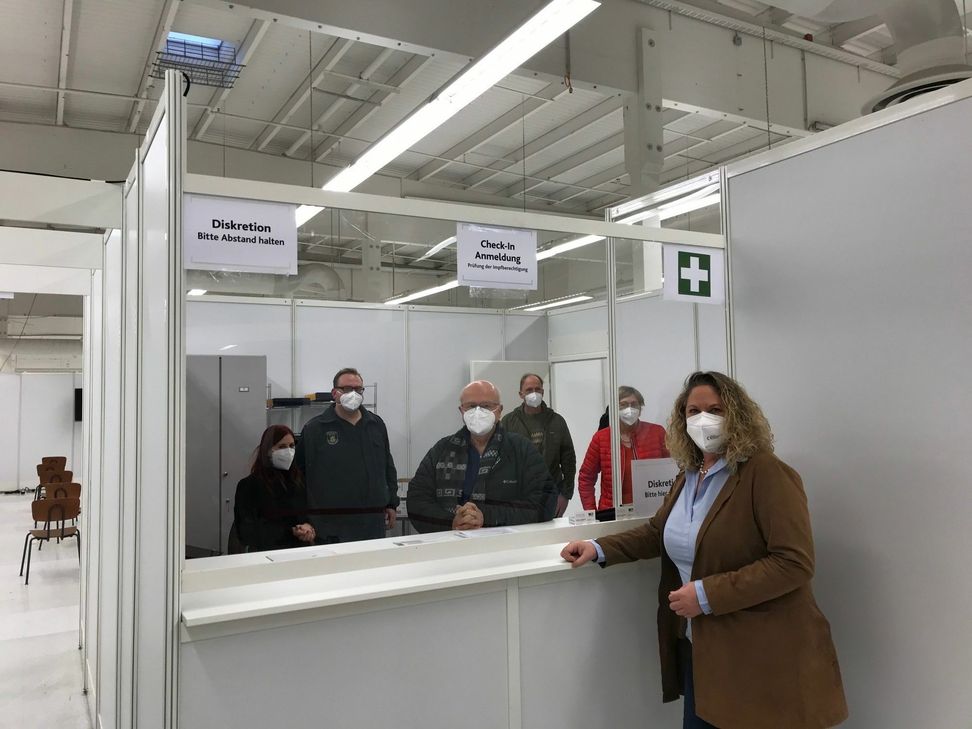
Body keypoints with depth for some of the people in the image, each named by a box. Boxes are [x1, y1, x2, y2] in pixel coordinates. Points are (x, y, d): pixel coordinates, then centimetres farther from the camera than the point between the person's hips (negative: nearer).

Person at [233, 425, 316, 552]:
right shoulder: (249, 485, 0)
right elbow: (249, 533, -5)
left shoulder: (299, 482, 13)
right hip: (264, 550, -4)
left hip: (300, 549, 4)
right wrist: (291, 532, -13)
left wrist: (307, 528, -8)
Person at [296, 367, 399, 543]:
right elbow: (299, 471, 0)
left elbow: (388, 467, 18)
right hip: (331, 524, -4)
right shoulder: (314, 428, -2)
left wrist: (391, 504, 15)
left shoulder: (377, 424, 11)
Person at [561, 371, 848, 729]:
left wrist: (708, 595, -25)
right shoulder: (688, 475, 8)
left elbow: (794, 563, -23)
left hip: (758, 654, -7)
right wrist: (599, 549, 3)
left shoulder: (767, 474, -17)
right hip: (698, 646, 7)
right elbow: (658, 532, 18)